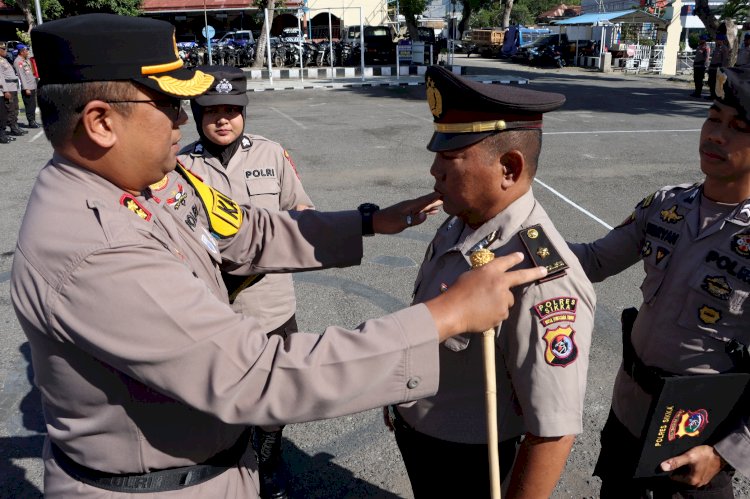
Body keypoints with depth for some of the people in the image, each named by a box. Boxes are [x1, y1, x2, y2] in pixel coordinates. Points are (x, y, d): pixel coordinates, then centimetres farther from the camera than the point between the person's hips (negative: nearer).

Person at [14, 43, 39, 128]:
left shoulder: (27, 59, 16)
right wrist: (26, 88, -19)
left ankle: (33, 121, 20)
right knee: (29, 106, -5)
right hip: (27, 88, -8)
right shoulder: (18, 61, -10)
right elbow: (21, 75, -15)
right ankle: (31, 122, -1)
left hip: (33, 86, 8)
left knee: (33, 105, 13)